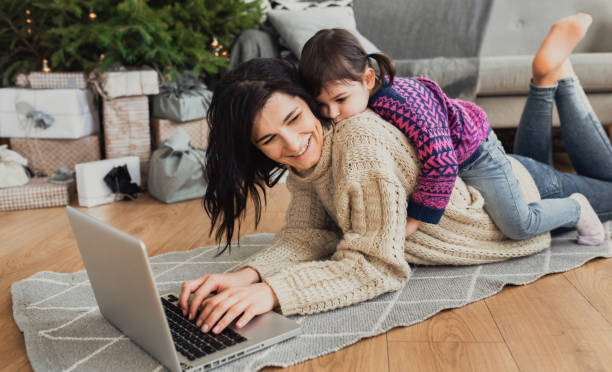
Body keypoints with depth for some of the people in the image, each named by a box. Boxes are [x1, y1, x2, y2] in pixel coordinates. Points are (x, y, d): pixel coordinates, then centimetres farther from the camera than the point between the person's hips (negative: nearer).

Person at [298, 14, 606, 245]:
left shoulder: (399, 105, -43)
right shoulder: (358, 100, -17)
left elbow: (441, 163, -44)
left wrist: (413, 219, -38)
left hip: (471, 152, -8)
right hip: (442, 155, 8)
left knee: (519, 226, -6)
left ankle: (575, 207, 24)